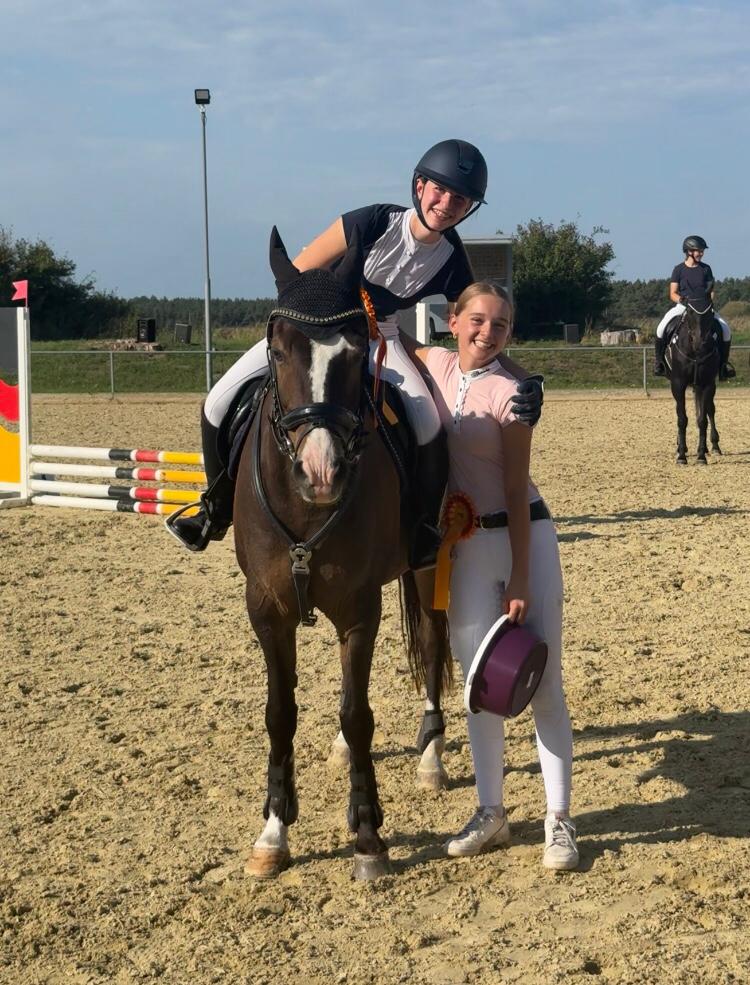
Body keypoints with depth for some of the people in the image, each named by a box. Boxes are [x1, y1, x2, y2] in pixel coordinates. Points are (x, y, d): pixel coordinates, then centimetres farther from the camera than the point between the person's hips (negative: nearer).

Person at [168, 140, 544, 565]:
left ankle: (425, 534, -6)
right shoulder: (375, 223, -22)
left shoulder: (451, 263, -14)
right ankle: (218, 510, 10)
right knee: (221, 403, -16)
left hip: (380, 339, 1)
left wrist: (528, 381, -25)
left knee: (428, 424, -28)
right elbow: (296, 274, -14)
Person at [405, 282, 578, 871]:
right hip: (465, 545, 5)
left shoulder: (509, 394, -14)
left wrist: (519, 583, -16)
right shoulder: (435, 364, 1)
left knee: (542, 681, -2)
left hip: (526, 536, -4)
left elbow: (516, 492, -14)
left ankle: (560, 821, 4)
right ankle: (491, 813, 18)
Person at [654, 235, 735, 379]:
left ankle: (723, 362, 2)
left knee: (726, 329, -16)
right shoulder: (679, 269, 1)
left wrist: (710, 303, -9)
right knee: (662, 328, -28)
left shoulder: (706, 269, 8)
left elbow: (711, 291, 11)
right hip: (683, 306, -2)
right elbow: (672, 293, 1)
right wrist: (681, 299, -20)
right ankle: (659, 360, -10)